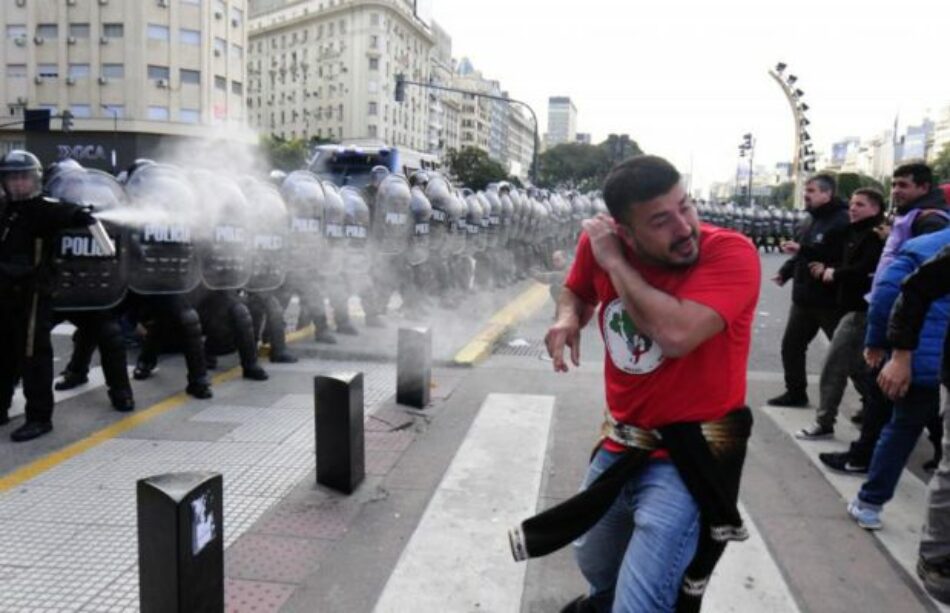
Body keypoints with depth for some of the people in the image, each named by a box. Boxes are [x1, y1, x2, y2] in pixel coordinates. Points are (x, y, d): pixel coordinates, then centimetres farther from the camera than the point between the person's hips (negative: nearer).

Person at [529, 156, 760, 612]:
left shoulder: (731, 254, -23)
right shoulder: (601, 244, -8)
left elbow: (675, 335, -39)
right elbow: (576, 291, 14)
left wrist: (614, 262, -26)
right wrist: (568, 317, -10)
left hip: (688, 456, -6)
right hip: (621, 441, 6)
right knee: (594, 565, 29)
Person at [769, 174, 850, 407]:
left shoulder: (842, 220, -16)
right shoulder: (810, 221, 15)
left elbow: (843, 256, -29)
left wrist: (802, 249, -28)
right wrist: (785, 272, 8)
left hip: (831, 301, -9)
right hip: (804, 299, 9)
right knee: (791, 345, 12)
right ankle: (796, 392, 27)